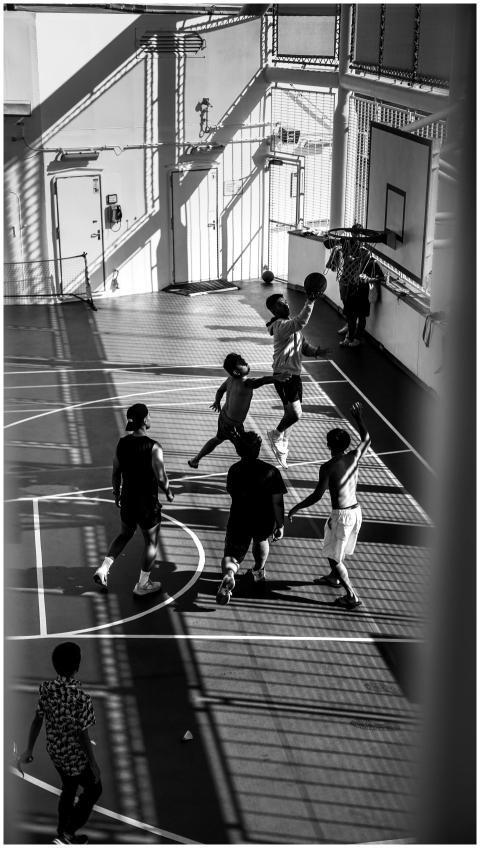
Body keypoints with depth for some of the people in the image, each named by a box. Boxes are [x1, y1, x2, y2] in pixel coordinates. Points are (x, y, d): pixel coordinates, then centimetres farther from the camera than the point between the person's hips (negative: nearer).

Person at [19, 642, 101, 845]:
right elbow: (83, 736, -24)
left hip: (55, 752, 6)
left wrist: (29, 750, 9)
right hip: (75, 756, -6)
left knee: (68, 789, 29)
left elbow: (37, 721, -3)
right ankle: (68, 832, 20)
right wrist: (94, 764, -11)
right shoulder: (80, 698, -31)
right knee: (93, 790, 20)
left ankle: (63, 833, 44)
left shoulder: (46, 689, -13)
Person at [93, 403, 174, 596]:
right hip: (147, 503, -5)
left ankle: (103, 569, 17)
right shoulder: (153, 448, -21)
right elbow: (161, 478, -18)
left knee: (125, 534, 28)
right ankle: (143, 584, 25)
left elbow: (116, 473, 4)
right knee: (151, 542, 15)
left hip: (127, 499, 5)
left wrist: (116, 493, 19)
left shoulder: (122, 444, -5)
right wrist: (169, 493, 2)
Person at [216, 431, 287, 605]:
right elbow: (277, 502, -12)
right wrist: (280, 525, -4)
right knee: (261, 539, 35)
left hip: (239, 522, -1)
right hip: (264, 523, 1)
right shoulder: (271, 472, -13)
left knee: (232, 555, 10)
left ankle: (228, 575, -24)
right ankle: (259, 572, 51)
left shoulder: (234, 470, -5)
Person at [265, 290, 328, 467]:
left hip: (294, 374, 10)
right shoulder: (280, 325, -17)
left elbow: (303, 346, 18)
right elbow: (301, 322, -36)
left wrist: (316, 351, -2)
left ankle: (282, 447, 34)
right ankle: (276, 434, 14)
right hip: (283, 375, -10)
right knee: (295, 414, -15)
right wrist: (310, 302, -40)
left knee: (290, 413, 17)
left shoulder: (291, 324, 14)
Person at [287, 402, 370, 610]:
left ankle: (352, 596, 6)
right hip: (356, 511, 8)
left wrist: (296, 507, -7)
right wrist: (358, 417, 29)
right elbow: (366, 438, 18)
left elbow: (318, 495, -19)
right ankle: (333, 577, 51)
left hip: (341, 515, -7)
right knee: (333, 548, 30)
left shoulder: (328, 467, -18)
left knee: (335, 558, 6)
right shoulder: (354, 456, -2)